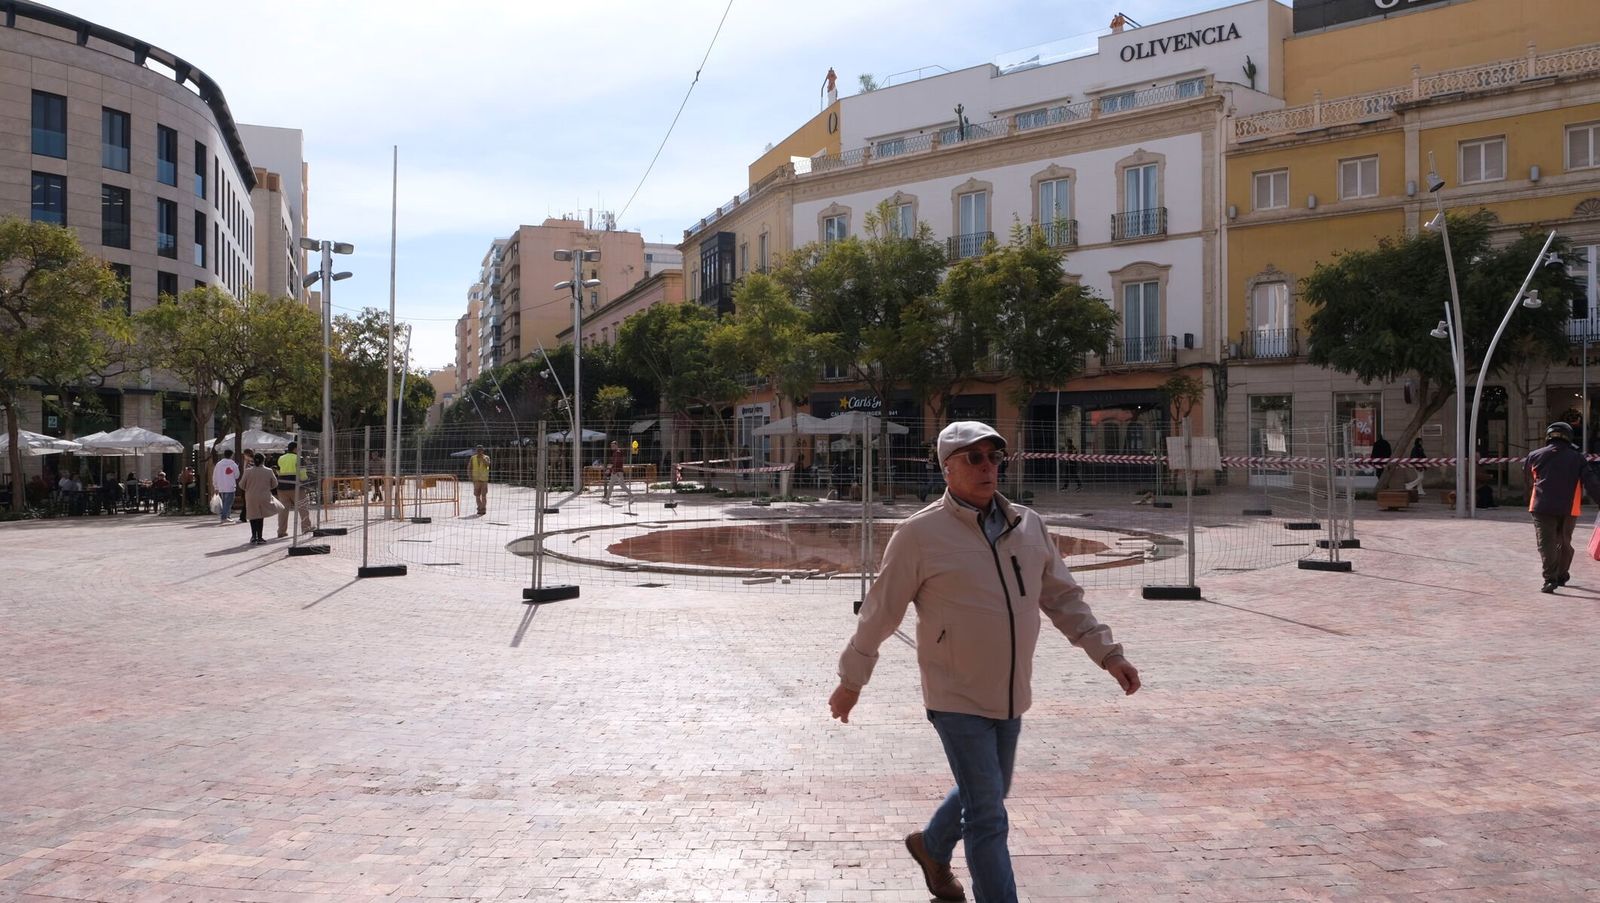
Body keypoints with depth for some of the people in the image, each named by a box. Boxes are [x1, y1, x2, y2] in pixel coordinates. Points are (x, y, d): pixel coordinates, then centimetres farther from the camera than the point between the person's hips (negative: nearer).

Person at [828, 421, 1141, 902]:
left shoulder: (1028, 526, 3)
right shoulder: (920, 533, -13)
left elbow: (1063, 598, 12)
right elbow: (880, 612, -6)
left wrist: (1107, 653, 4)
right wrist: (851, 680, 0)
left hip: (1009, 695, 6)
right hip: (957, 699, -6)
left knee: (988, 794, 23)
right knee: (988, 817, -5)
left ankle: (932, 847, 50)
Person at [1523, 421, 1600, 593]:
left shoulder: (1535, 456, 6)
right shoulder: (1577, 458, 5)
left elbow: (1527, 480, 21)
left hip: (1543, 507, -2)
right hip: (1569, 509, 2)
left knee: (1546, 543, -5)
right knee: (1564, 543, 19)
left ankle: (1550, 579, -18)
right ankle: (1562, 576, 30)